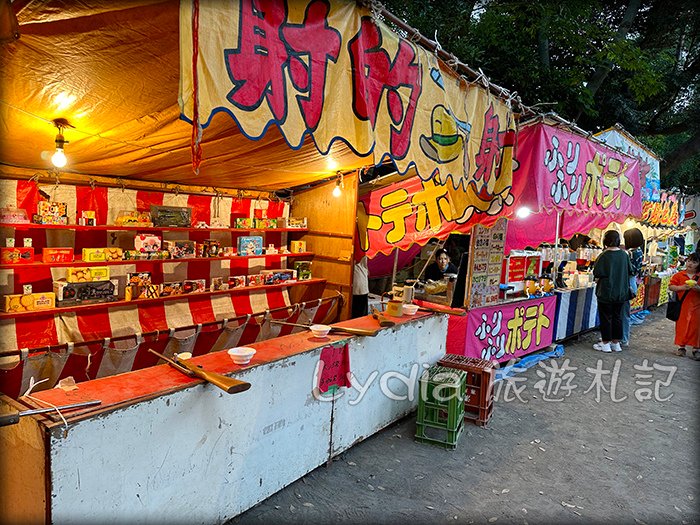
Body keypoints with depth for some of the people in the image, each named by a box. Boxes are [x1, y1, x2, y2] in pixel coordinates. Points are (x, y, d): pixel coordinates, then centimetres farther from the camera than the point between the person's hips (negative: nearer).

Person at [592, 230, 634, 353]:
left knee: (606, 317, 5)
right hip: (621, 292, 5)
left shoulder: (604, 256, -16)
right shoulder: (624, 255, -1)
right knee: (617, 317, 15)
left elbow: (597, 275, -15)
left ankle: (605, 344, 11)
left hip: (606, 292, -5)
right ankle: (616, 343, 22)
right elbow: (630, 272, 8)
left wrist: (597, 280, 5)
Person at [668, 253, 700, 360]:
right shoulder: (679, 275, 2)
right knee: (681, 326, 5)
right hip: (682, 306, 0)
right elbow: (670, 286, -1)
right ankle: (681, 347, 17)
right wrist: (681, 287, -15)